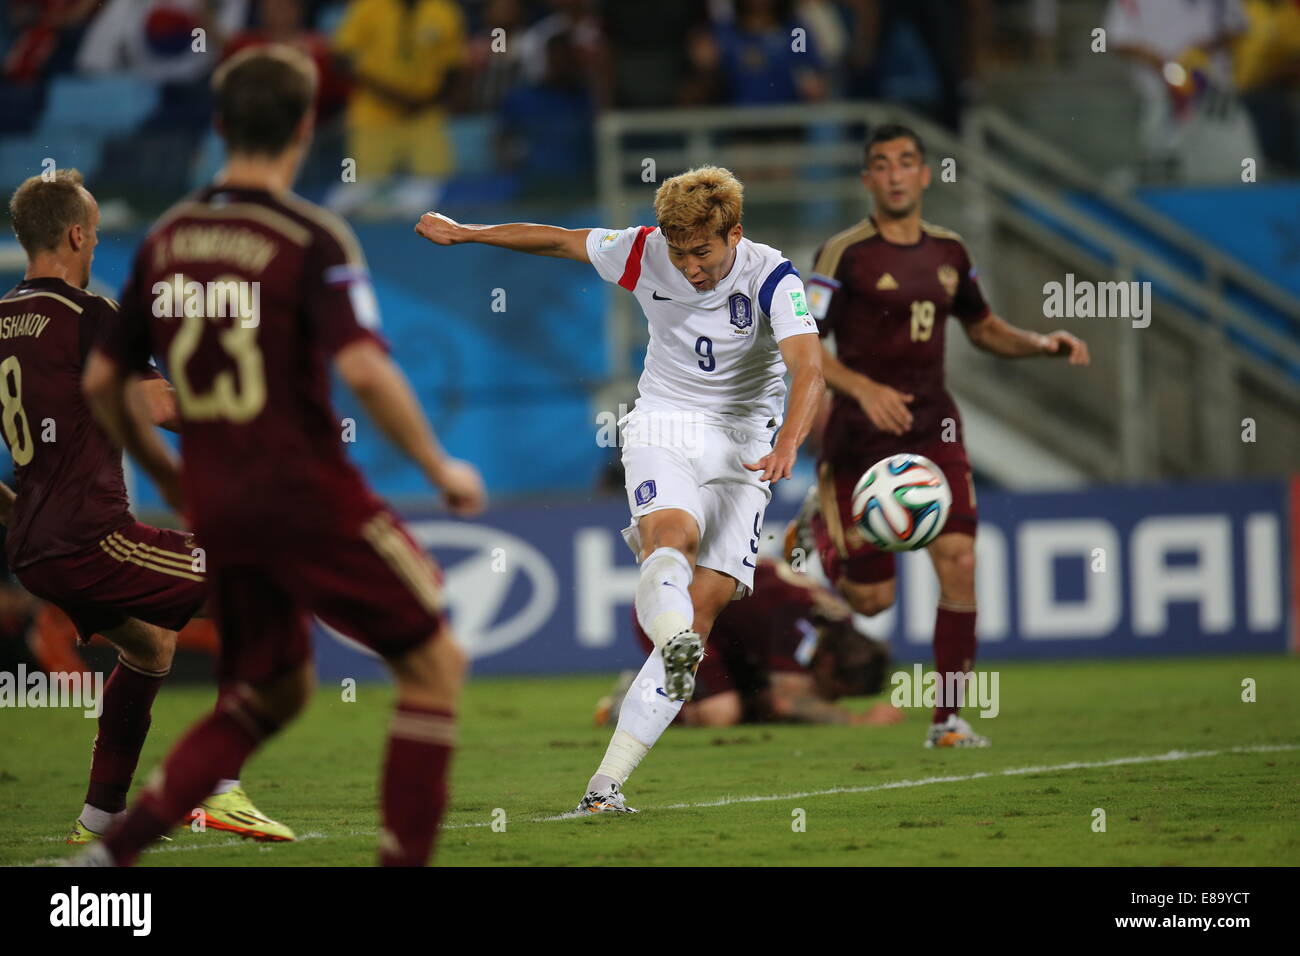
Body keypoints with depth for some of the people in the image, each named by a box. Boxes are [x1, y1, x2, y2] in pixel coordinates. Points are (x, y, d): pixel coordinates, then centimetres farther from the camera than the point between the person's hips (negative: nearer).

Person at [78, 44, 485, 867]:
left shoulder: (166, 240, 7)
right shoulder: (311, 239, -11)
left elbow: (102, 381, 13)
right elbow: (363, 369, -22)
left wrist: (172, 481, 25)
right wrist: (441, 467, -10)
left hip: (217, 511, 7)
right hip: (308, 498, -7)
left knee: (273, 693, 20)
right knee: (435, 662, 7)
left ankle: (116, 848, 7)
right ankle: (405, 855, 0)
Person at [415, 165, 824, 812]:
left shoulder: (771, 277, -18)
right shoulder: (644, 253, -9)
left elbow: (808, 369, -31)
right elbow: (560, 241, 8)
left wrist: (786, 447, -49)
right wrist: (463, 234, 17)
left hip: (743, 443, -1)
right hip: (663, 429, 1)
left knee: (703, 609, -11)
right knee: (671, 533, -34)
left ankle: (608, 780, -12)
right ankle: (673, 644, -67)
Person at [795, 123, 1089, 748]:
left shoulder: (948, 253, 8)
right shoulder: (845, 255, -10)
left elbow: (983, 328, 23)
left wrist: (1041, 344, 4)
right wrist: (863, 388, -27)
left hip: (932, 427, 4)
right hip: (862, 433, -4)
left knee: (959, 562, -13)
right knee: (871, 598, 1)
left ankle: (947, 720, -2)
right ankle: (820, 522, 36)